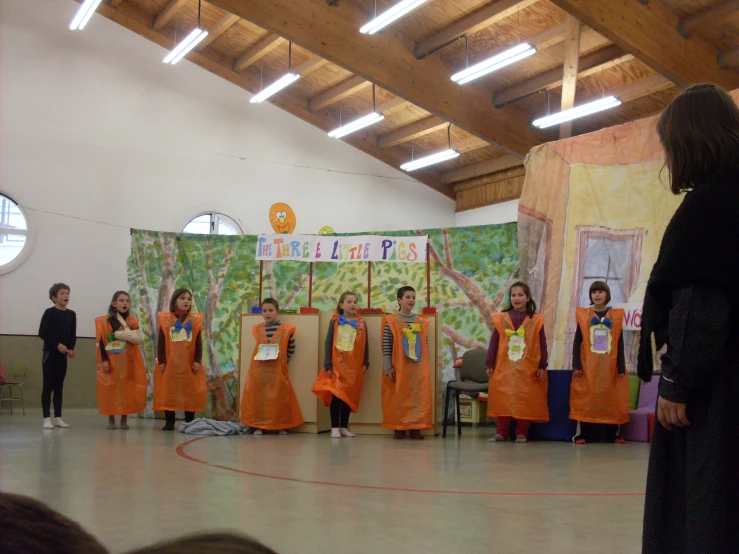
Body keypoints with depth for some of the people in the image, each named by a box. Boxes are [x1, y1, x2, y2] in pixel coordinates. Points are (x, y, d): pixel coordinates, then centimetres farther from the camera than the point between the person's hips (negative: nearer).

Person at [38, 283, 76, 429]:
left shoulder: (71, 314, 8)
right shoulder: (49, 313, -6)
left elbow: (73, 335, 10)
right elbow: (42, 333, -12)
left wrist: (71, 349, -6)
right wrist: (57, 345, -17)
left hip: (63, 355, 5)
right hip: (50, 352, -5)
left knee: (59, 386, 8)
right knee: (48, 385, -4)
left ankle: (58, 418, 11)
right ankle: (47, 418, -2)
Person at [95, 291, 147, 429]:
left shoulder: (133, 321, 5)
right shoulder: (104, 321, 1)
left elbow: (139, 339, -7)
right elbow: (101, 342, -3)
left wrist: (119, 334, -17)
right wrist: (104, 360, -11)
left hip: (127, 362, 1)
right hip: (110, 362, -1)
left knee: (127, 389, 2)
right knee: (110, 389, 0)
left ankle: (124, 419, 11)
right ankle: (111, 419, 9)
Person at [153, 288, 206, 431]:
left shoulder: (195, 320, 4)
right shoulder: (165, 319, 1)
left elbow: (198, 343, 3)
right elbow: (161, 342, 1)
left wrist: (197, 361, -4)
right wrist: (161, 361, -4)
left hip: (189, 364, 1)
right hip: (170, 364, -1)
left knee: (190, 392, 4)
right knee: (168, 392, 4)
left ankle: (190, 422, 13)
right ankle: (169, 422, 13)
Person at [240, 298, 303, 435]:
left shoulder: (286, 329, -4)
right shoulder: (257, 329, 5)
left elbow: (291, 348, 5)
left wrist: (281, 361, 0)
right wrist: (262, 359, 4)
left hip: (277, 370, -3)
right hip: (258, 370, 3)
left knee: (279, 397, 2)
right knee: (258, 396, 3)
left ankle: (282, 426, 11)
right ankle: (259, 426, 12)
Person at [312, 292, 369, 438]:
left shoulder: (361, 323, 6)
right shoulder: (335, 321, 0)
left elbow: (365, 344, 9)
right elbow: (328, 343, -1)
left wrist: (365, 363, 2)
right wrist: (327, 365, -7)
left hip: (354, 365, 2)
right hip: (337, 364, -2)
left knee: (349, 396, 7)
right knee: (335, 395, -5)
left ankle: (344, 427, 18)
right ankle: (335, 427, 4)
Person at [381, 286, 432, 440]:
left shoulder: (422, 322, 8)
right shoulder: (391, 321, -3)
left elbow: (425, 346, 12)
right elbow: (386, 347, -5)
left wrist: (427, 366, 10)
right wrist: (388, 368, -10)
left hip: (419, 368, 3)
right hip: (399, 367, -3)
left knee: (419, 397, 2)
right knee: (399, 397, 1)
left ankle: (416, 428, 10)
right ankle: (399, 428, 10)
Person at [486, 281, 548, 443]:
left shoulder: (536, 320, 1)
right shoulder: (501, 319, 3)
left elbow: (542, 345, 4)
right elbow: (493, 342, 5)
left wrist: (542, 366, 0)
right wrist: (489, 364, 3)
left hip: (527, 369, -1)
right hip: (504, 368, 1)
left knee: (525, 400, 2)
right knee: (503, 399, 4)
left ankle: (522, 433, 12)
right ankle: (501, 432, 11)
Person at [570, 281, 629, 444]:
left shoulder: (616, 315, 5)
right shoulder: (583, 315, 4)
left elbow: (620, 344, 5)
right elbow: (577, 342, 3)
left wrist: (621, 368, 0)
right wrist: (576, 365, -5)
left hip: (610, 366, 1)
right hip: (588, 366, -1)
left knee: (612, 399, 2)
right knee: (586, 399, -1)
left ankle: (613, 434, 9)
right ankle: (584, 434, 3)